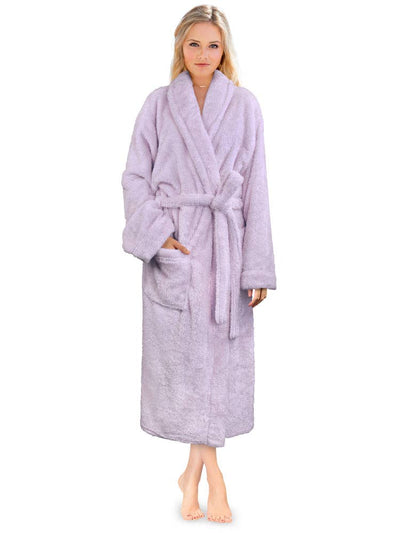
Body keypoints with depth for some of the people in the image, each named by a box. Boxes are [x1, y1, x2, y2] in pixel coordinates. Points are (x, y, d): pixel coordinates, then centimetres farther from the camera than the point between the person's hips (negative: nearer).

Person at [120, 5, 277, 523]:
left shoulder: (244, 105, 5)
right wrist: (156, 232, -11)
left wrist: (257, 266, -2)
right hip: (173, 244, 0)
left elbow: (256, 188, 3)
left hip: (225, 243, 0)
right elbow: (135, 176, 4)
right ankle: (211, 474, 17)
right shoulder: (158, 104, 5)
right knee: (182, 354, 1)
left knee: (214, 357, 2)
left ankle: (194, 471, 19)